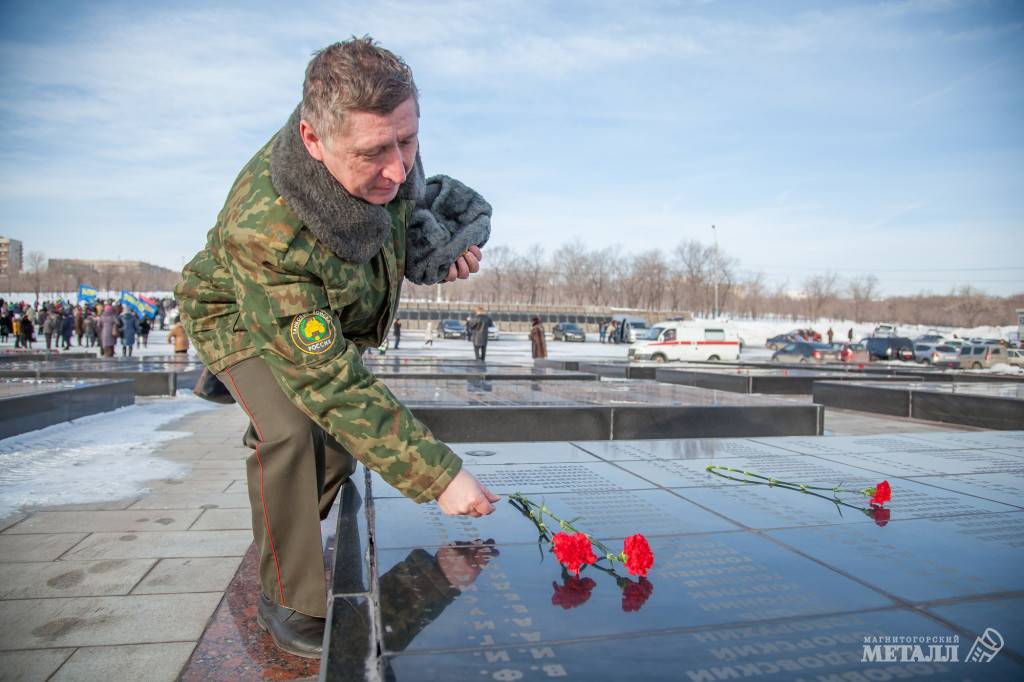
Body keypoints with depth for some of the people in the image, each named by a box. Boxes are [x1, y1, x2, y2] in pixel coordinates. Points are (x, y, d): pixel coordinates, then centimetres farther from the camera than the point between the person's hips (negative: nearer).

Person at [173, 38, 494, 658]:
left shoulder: (389, 154, -28)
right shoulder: (262, 230, -47)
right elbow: (327, 380, -44)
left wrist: (435, 249, -17)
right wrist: (438, 475, -45)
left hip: (333, 315, 6)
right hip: (242, 318, -6)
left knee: (343, 432, 9)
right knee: (290, 430, -29)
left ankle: (281, 548, 34)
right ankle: (289, 602, -6)